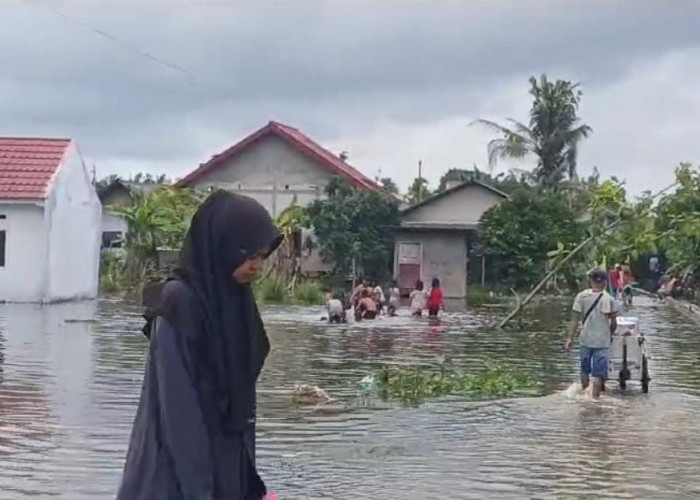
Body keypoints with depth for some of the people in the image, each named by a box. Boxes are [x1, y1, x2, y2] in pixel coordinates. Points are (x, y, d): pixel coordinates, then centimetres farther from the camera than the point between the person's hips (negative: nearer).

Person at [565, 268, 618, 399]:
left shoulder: (581, 296, -4)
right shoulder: (609, 299, -4)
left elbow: (575, 319, -5)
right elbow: (613, 323, -1)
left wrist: (571, 338, 0)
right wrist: (610, 332, 19)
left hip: (585, 339, 2)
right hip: (602, 341, -2)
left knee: (585, 370, 18)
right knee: (598, 373, 3)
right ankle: (595, 397, 2)